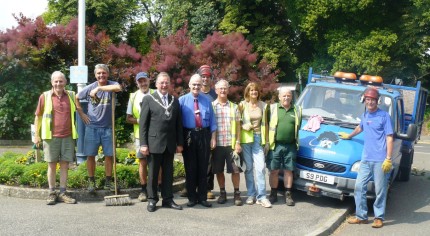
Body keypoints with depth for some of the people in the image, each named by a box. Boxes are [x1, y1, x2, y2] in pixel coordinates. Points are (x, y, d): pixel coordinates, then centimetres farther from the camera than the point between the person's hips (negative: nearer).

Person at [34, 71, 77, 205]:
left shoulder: (71, 96, 7)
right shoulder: (45, 96, 1)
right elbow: (38, 116, 6)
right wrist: (37, 135, 3)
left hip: (68, 136, 2)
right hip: (51, 136, -2)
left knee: (65, 165, 4)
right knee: (52, 165, 4)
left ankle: (62, 193, 10)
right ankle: (52, 194, 11)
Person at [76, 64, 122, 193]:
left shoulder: (111, 85, -6)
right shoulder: (89, 88, -1)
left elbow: (118, 88, -31)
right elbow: (76, 98, 14)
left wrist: (99, 88, -28)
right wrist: (81, 114, 6)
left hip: (107, 126, 0)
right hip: (92, 126, 0)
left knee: (109, 155, 5)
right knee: (90, 155, 3)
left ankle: (108, 181, 18)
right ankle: (91, 181, 16)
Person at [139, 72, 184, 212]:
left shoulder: (175, 101, 11)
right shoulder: (148, 99, 0)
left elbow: (178, 123, 11)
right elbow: (143, 123, -4)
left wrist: (180, 143, 6)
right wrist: (143, 144, -10)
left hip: (170, 144, 3)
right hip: (154, 143, -3)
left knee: (168, 173, 8)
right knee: (153, 173, 5)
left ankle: (168, 199, 16)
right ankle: (152, 200, 15)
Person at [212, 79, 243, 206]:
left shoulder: (234, 107, 9)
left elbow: (238, 126, 8)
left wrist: (238, 142, -1)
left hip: (231, 144, 0)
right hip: (217, 144, 0)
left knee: (235, 170, 1)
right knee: (219, 170, 7)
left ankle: (237, 193, 13)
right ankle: (222, 193, 20)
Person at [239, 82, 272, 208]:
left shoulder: (263, 105, 7)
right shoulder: (242, 105, 1)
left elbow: (265, 124, 12)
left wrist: (267, 141, 9)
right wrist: (244, 126, -14)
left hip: (258, 138, 1)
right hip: (245, 138, -1)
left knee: (260, 168, -7)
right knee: (249, 168, 3)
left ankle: (261, 196, -4)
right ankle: (251, 194, 13)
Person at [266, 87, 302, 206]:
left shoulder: (297, 110, 8)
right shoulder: (272, 108, 1)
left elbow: (298, 126, 16)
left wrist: (296, 141, 9)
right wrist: (267, 141, -2)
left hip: (290, 146, 2)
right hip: (275, 145, -2)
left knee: (288, 170, 8)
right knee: (274, 171, 4)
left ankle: (288, 195, 17)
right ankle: (273, 194, 16)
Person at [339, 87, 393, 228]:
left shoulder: (384, 116, -5)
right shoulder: (364, 115, 14)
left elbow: (389, 138, -8)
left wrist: (388, 159, -14)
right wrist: (349, 136, 48)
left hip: (380, 160, -6)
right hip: (366, 159, 6)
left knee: (380, 190, 1)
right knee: (359, 187, 5)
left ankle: (379, 217, 13)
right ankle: (361, 216, 15)